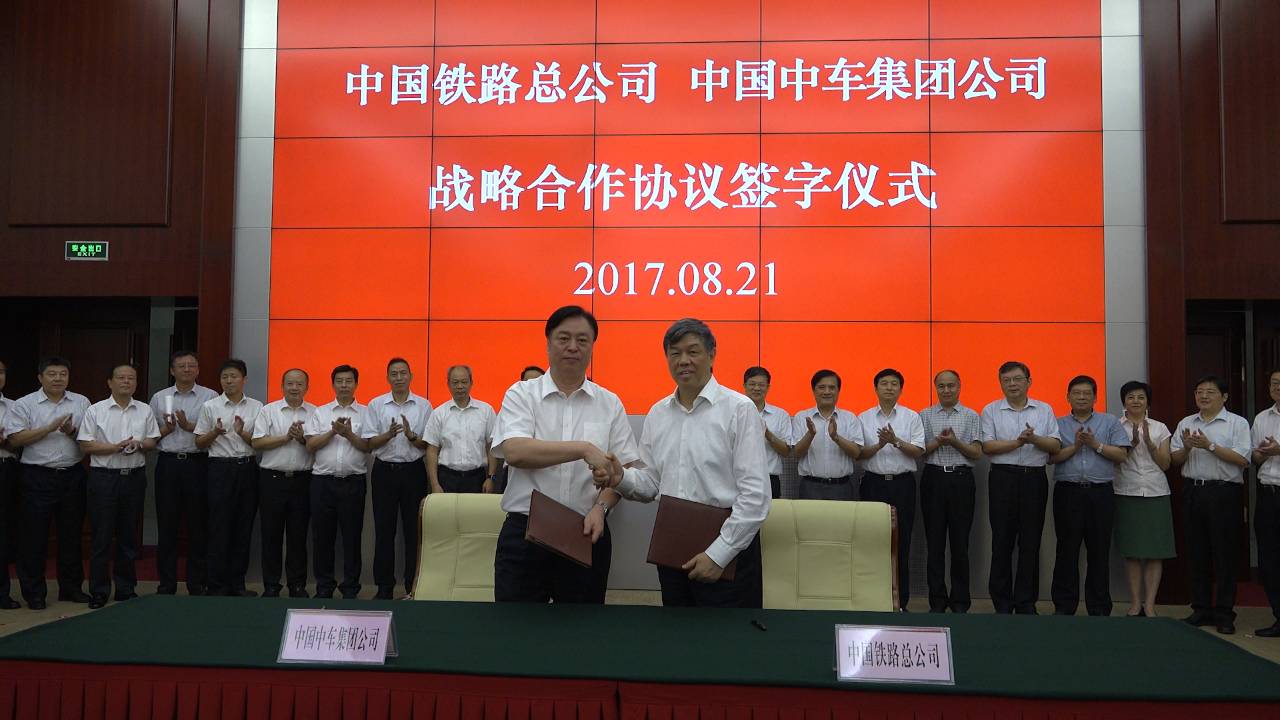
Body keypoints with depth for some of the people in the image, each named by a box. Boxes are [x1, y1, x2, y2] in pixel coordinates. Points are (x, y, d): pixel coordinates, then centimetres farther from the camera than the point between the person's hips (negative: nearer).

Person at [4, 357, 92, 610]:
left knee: (72, 534, 11)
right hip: (38, 477, -3)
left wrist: (72, 432, -13)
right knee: (35, 536, 2)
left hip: (73, 475, 3)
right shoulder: (24, 404, -1)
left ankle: (71, 587, 22)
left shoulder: (81, 403, 8)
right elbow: (15, 439, -10)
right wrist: (50, 428, -16)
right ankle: (34, 592, 13)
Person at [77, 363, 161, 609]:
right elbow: (86, 445, -4)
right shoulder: (95, 411, 1)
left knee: (129, 535, 9)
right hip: (104, 477, -3)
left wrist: (139, 444, -11)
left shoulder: (145, 411, 9)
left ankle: (126, 588, 19)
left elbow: (153, 442, 10)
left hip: (134, 477, 3)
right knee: (102, 536, 0)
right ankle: (99, 591, 9)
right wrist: (115, 447, -16)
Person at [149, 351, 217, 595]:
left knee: (198, 525, 2)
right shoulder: (159, 398, 12)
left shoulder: (210, 397, 4)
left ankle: (197, 584, 12)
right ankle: (166, 585, 14)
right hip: (168, 463, 2)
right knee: (167, 525, 5)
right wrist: (166, 429, -7)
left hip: (198, 463, -2)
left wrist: (189, 426, -15)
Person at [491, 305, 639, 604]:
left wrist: (600, 507, -14)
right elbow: (515, 452, -17)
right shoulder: (521, 394, 0)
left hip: (587, 534, 2)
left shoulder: (610, 404, 7)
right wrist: (585, 449, -23)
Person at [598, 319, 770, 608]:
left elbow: (755, 495, -12)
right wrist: (622, 478, -10)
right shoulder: (657, 413, 9)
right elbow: (651, 481, 11)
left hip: (727, 549, -5)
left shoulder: (739, 409, -9)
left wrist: (718, 554, -15)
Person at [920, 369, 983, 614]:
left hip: (961, 479, 0)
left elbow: (977, 453, 1)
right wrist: (939, 441, -13)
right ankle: (937, 601, 12)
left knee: (960, 541, 3)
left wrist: (955, 442, -14)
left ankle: (960, 602, 12)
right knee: (935, 541, 4)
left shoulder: (971, 416, 7)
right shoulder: (925, 415, 9)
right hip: (934, 478, 1)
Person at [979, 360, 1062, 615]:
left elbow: (1056, 446, 3)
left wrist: (1035, 439, -15)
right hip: (1003, 477, -1)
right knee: (1002, 540, 1)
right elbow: (987, 446, -5)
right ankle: (1002, 602, 10)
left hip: (1035, 479, 1)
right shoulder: (991, 410, 5)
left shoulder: (1044, 410, 10)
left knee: (1030, 542, 4)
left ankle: (1026, 603, 13)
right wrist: (1017, 443, -16)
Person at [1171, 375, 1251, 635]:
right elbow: (1174, 459, 12)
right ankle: (1201, 609, 17)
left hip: (1224, 493, -4)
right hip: (1193, 491, 4)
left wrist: (1210, 446, -17)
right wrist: (1186, 448, -7)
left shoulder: (1237, 423, 0)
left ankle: (1224, 613, 8)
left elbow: (1242, 459, -11)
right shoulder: (1185, 424, 13)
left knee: (1224, 553, 0)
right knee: (1197, 553, 8)